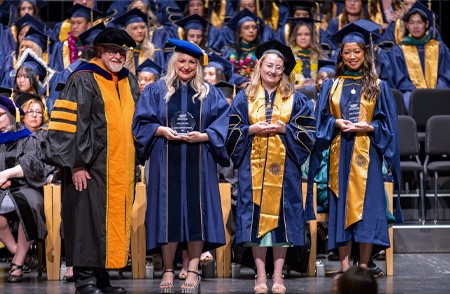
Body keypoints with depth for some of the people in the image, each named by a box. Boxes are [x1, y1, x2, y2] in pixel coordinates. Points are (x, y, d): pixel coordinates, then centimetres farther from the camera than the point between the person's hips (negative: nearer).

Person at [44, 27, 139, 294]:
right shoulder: (83, 80, -6)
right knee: (90, 220, -7)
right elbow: (71, 123, -12)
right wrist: (76, 165, -18)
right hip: (91, 167, -7)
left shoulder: (129, 82, 15)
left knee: (115, 221, 6)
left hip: (121, 170, 7)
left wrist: (134, 163, 17)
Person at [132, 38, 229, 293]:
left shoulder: (210, 94, 11)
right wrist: (160, 130, -12)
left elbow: (222, 126, 4)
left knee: (196, 211, -3)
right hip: (167, 161, 0)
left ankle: (193, 271, 0)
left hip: (198, 162, 0)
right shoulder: (156, 91, 10)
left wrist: (203, 136, -13)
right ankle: (168, 270, 6)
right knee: (168, 212, -2)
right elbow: (142, 122, 5)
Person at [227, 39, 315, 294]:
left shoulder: (295, 99, 9)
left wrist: (284, 128, -10)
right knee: (256, 216, -3)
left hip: (284, 167, 0)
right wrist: (253, 129, -10)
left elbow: (307, 132, 5)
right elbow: (233, 131, 6)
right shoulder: (245, 98, 9)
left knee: (280, 216, -2)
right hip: (253, 166, 0)